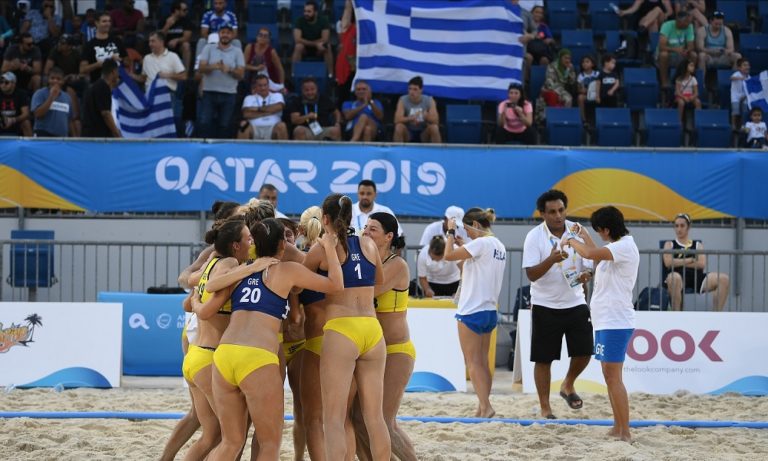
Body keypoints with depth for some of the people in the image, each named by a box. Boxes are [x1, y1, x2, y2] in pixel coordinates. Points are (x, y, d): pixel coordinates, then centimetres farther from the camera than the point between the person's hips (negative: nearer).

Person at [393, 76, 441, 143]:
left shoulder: (429, 100, -11)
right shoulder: (403, 100, -13)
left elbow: (435, 120, -19)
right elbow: (397, 120, -23)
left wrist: (426, 116, -42)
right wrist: (411, 118, -42)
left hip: (424, 133, 0)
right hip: (408, 132, 0)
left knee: (434, 127, -30)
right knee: (399, 127, -31)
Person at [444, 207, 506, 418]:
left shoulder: (481, 243, -15)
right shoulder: (499, 246, 12)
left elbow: (449, 255, -17)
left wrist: (451, 232, -4)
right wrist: (460, 245, 17)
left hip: (472, 311, -9)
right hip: (490, 311, 9)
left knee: (473, 362, -6)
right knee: (482, 363, 11)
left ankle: (485, 406, -13)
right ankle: (483, 407, 12)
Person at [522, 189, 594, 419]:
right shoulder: (535, 237, -11)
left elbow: (589, 264, 8)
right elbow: (532, 274, -17)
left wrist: (586, 275, -15)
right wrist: (552, 259, -34)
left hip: (575, 303, 3)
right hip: (545, 306, -3)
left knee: (584, 351, -2)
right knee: (543, 359, 2)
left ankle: (568, 386, 28)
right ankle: (545, 408, 13)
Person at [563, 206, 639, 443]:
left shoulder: (625, 247, -15)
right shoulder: (616, 248, 17)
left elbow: (590, 254, -29)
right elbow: (599, 259, 38)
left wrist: (571, 241, -11)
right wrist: (585, 237, 35)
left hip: (615, 322, -11)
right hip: (606, 320, 11)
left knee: (613, 378, -11)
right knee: (609, 376, 13)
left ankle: (625, 433, -12)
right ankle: (618, 428, 19)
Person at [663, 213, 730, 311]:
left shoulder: (697, 245, 23)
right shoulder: (669, 244, 18)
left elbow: (702, 264, 3)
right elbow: (668, 262, -3)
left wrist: (679, 263, 0)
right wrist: (690, 260, 1)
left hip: (697, 278, 3)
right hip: (678, 278, -3)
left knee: (724, 279, -20)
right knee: (674, 278, -43)